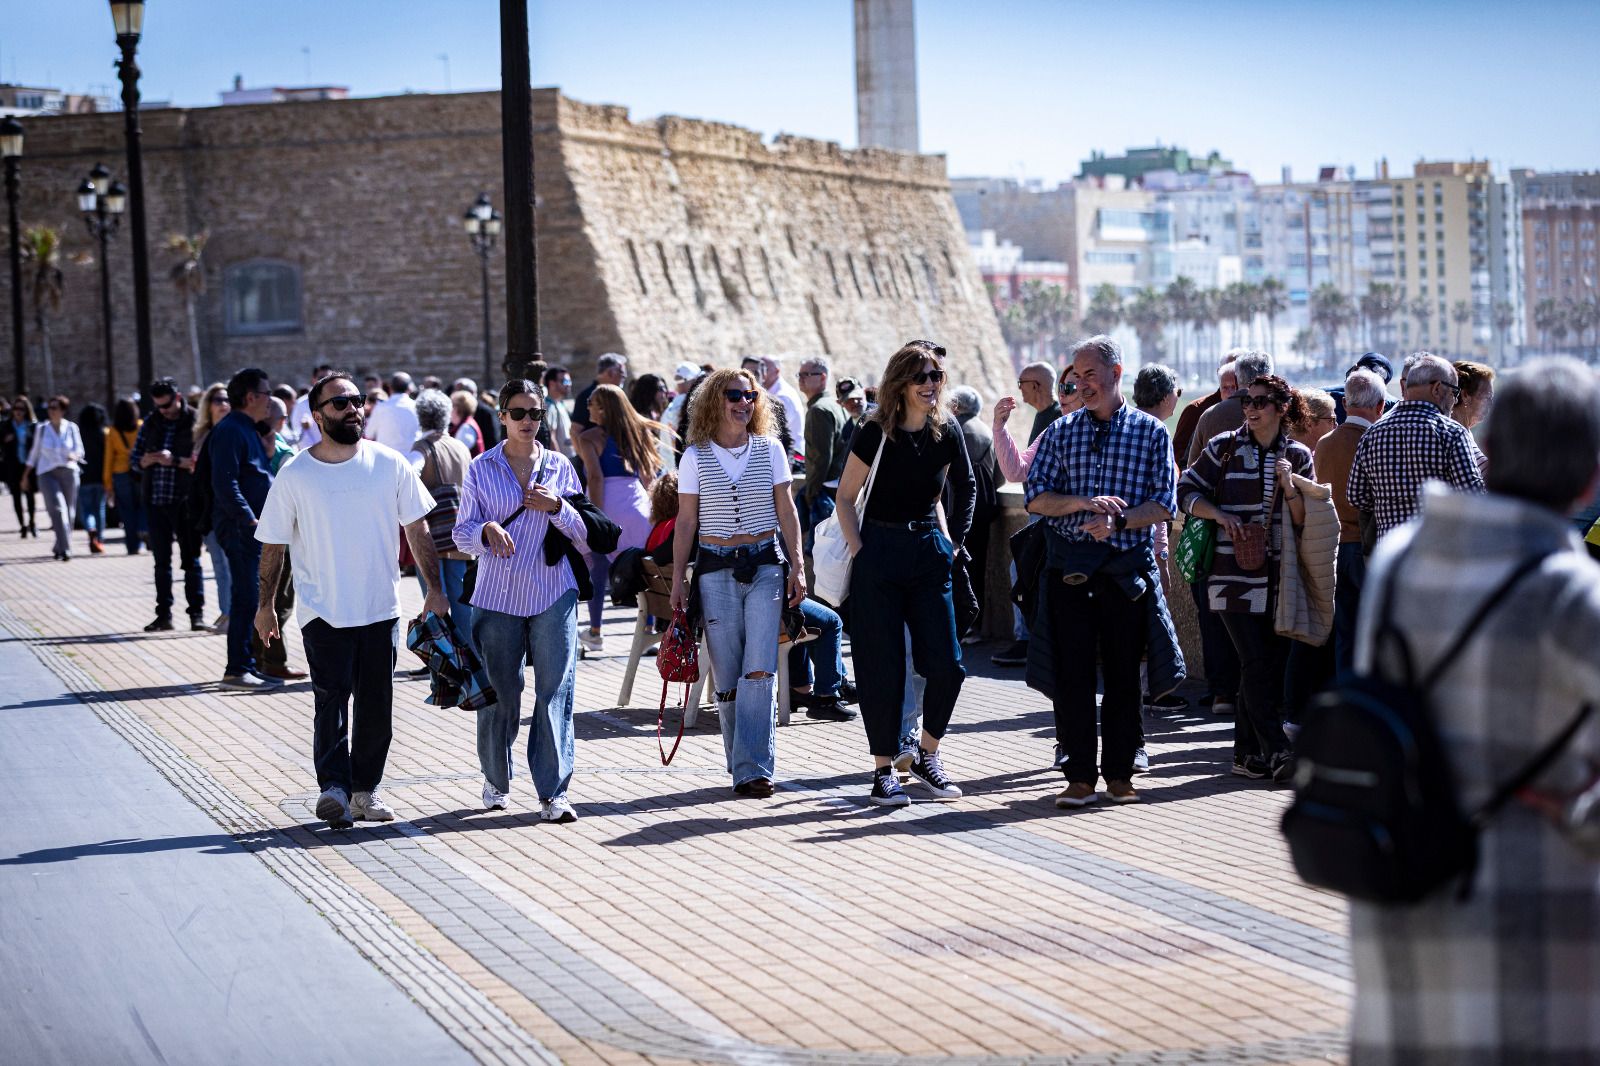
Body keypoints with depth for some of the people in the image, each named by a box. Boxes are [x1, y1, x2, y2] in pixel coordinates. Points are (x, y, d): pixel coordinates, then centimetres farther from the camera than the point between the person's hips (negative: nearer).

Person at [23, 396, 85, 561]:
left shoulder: (71, 428, 4)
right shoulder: (41, 429, 5)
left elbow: (79, 449, 3)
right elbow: (34, 451, 13)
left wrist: (74, 455, -21)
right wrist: (26, 474, 14)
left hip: (68, 472, 1)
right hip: (47, 473, -1)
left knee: (68, 512, 5)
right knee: (57, 509, -17)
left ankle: (60, 547, 23)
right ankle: (64, 549, -22)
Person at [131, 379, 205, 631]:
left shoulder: (195, 423, -4)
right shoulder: (150, 424, 12)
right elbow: (133, 460, 14)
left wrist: (174, 461, -18)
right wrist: (146, 460, -7)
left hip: (184, 502, -5)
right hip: (155, 501, 5)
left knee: (191, 560, 1)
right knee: (161, 561, 10)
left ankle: (197, 612, 6)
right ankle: (163, 615, 15)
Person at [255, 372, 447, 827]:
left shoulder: (389, 465, 1)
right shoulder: (294, 476, -4)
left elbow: (417, 529, 6)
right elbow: (273, 545, 4)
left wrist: (435, 589, 3)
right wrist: (265, 606, 7)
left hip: (380, 609, 3)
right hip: (323, 613, -2)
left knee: (376, 705, 8)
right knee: (331, 697, -14)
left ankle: (366, 789, 19)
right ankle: (333, 787, -20)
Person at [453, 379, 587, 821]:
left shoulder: (559, 466, 8)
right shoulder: (481, 469, 5)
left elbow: (582, 531, 7)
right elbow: (462, 534, 2)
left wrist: (556, 507, -13)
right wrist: (486, 531, -20)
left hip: (553, 594, 0)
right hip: (498, 596, 0)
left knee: (556, 691, -8)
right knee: (500, 693, 6)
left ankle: (554, 792, -7)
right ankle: (496, 779, 28)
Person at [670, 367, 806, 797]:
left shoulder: (770, 449, 6)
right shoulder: (696, 455, 3)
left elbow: (786, 511, 9)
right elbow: (686, 520, 6)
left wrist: (796, 566, 3)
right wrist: (678, 578, 4)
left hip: (765, 565, 0)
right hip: (715, 568, 0)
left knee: (759, 670, -12)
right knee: (727, 676, 1)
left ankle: (752, 767, -14)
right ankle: (743, 766, 11)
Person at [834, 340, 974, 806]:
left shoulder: (946, 432, 2)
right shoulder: (876, 433, -8)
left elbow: (963, 489, 18)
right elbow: (845, 497, -1)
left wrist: (951, 542, 10)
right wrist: (860, 552, -8)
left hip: (929, 555, 4)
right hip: (880, 553, -4)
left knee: (947, 665, -3)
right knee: (882, 667, -2)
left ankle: (927, 755, 17)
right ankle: (884, 770, 8)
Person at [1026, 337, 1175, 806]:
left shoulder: (1151, 432, 5)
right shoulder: (1061, 432, 9)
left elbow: (1163, 504, -1)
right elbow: (1036, 498, 3)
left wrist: (1118, 521, -16)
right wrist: (1084, 503, -13)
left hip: (1128, 568, -1)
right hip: (1070, 567, 1)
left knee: (1124, 674, 3)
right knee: (1072, 673, -2)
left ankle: (1119, 773, 11)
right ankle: (1079, 776, 2)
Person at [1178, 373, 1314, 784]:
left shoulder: (1297, 455, 9)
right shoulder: (1224, 447, 3)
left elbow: (1305, 520, 8)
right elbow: (1186, 491, 5)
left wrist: (1288, 485, -9)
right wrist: (1220, 515, -11)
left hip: (1279, 577, 3)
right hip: (1235, 574, -3)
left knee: (1273, 665, 4)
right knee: (1257, 664, -12)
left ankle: (1247, 752, 13)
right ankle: (1277, 753, -14)